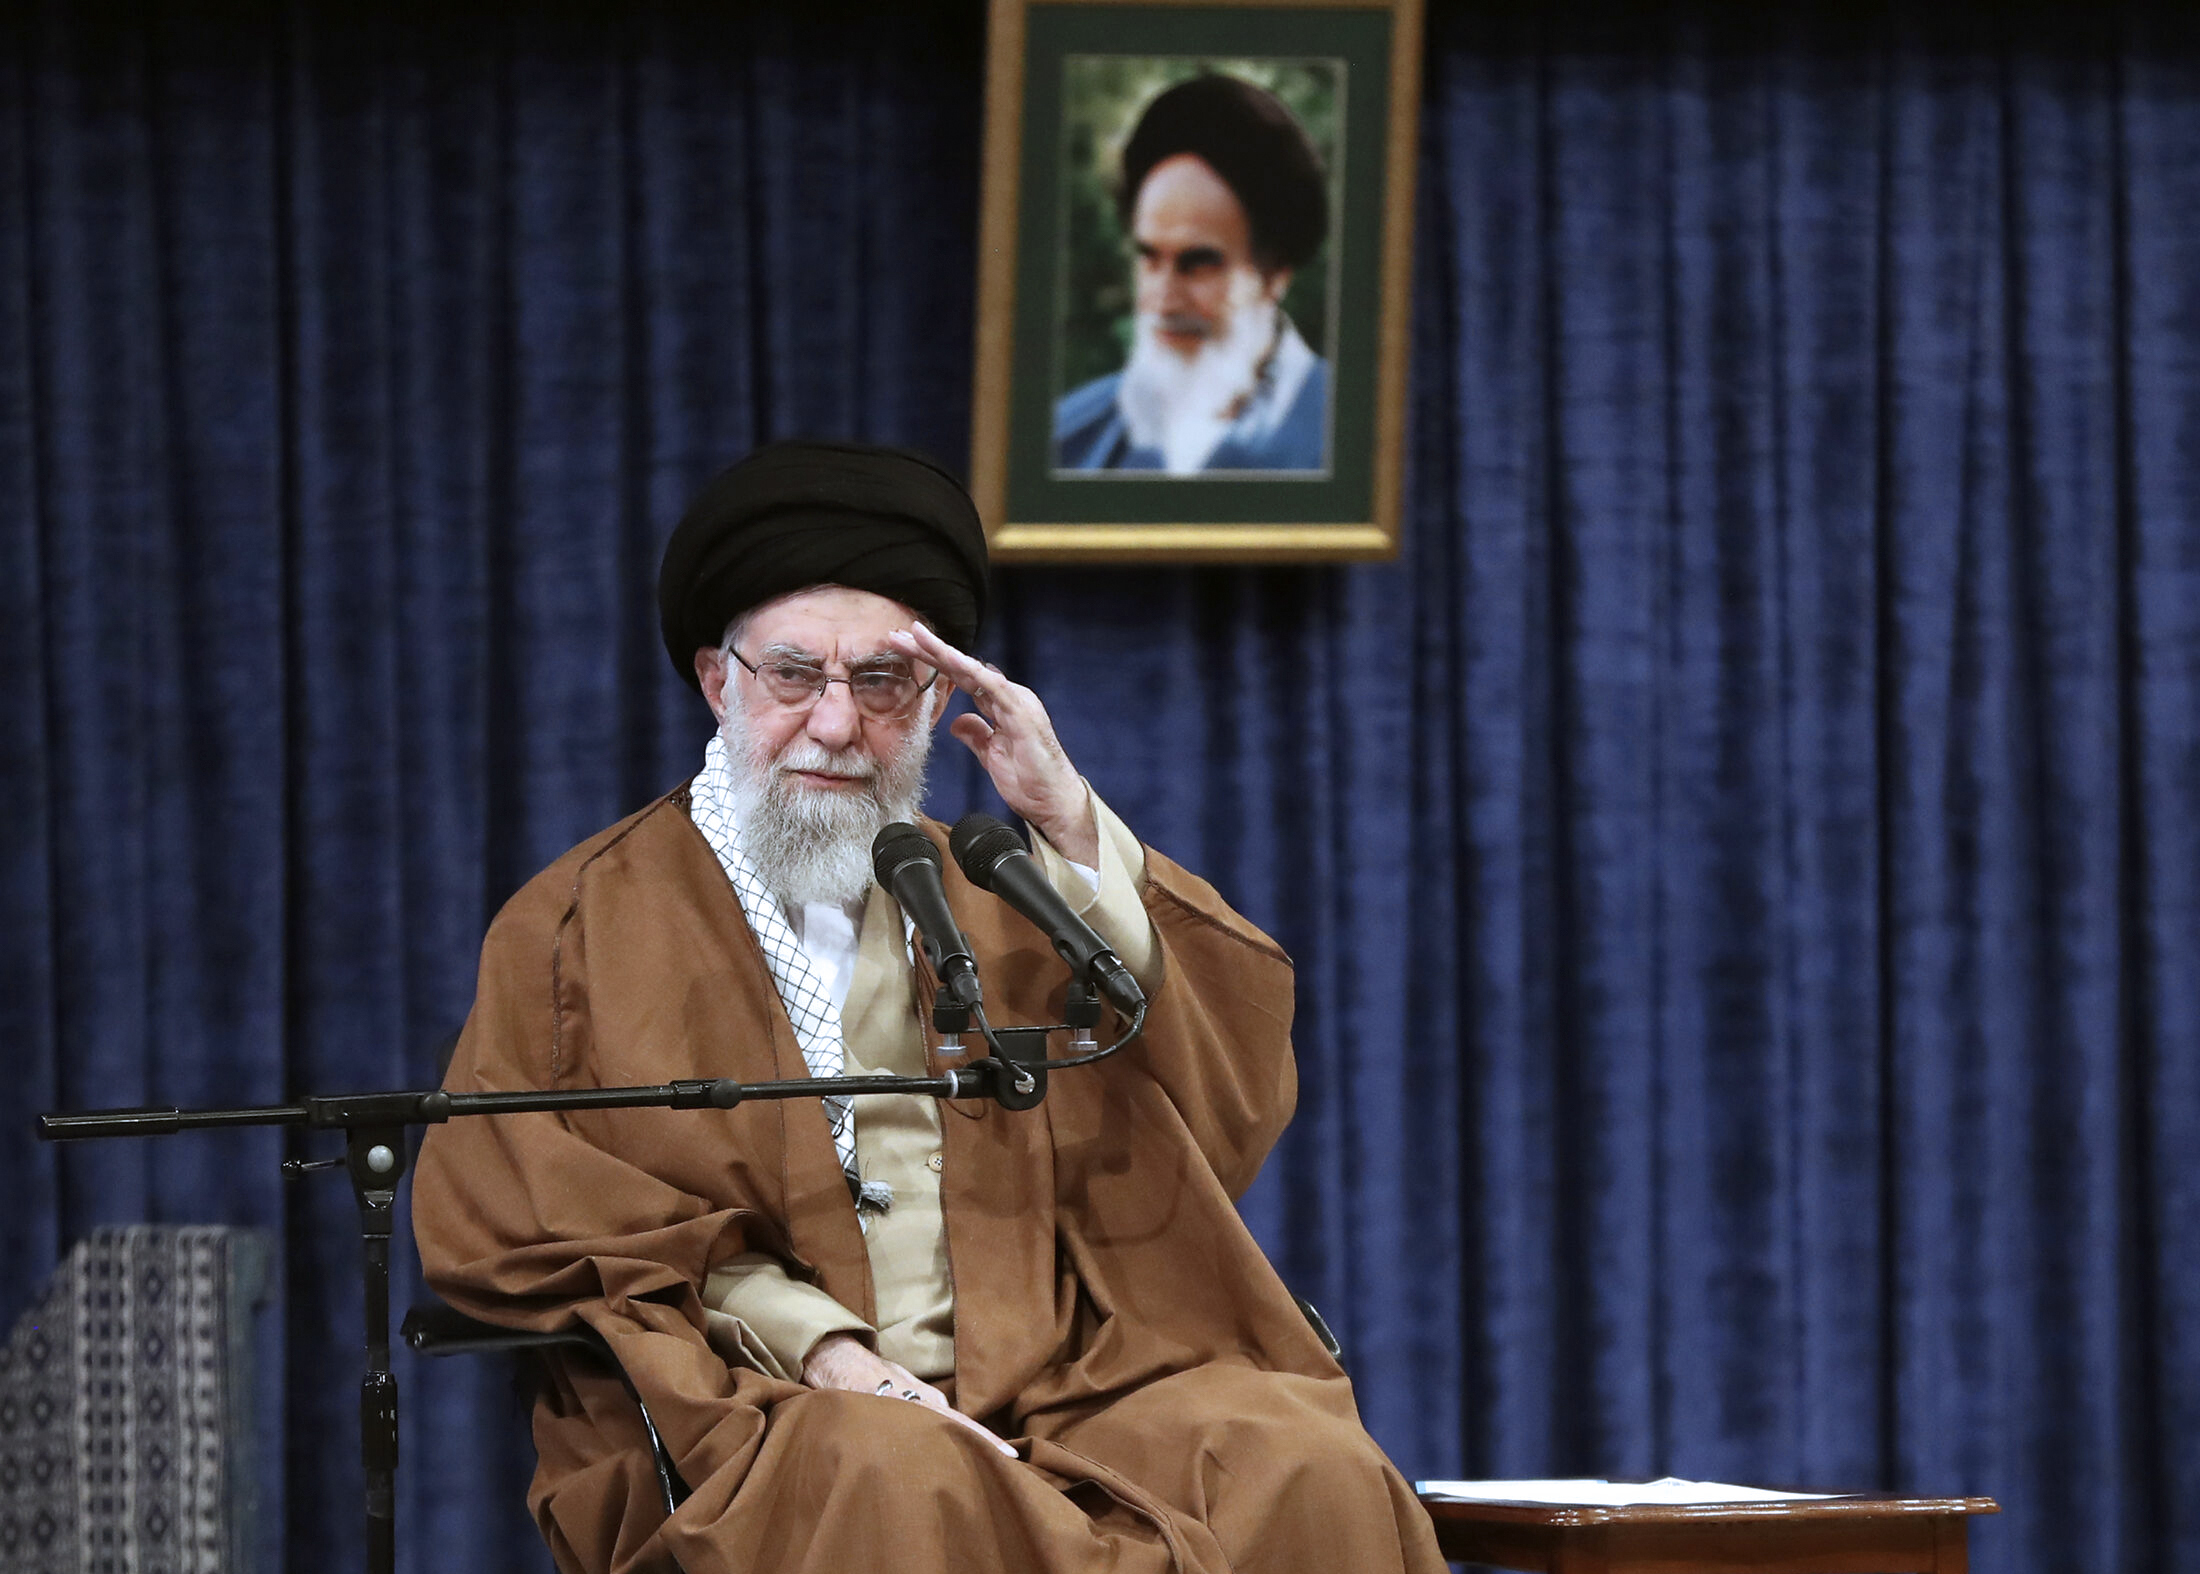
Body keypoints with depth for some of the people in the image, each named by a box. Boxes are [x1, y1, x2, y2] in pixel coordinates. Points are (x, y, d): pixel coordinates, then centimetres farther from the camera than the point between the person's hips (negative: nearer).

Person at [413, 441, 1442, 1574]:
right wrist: (817, 1350, -11)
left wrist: (1069, 823, 0)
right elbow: (525, 1226, 2)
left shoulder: (992, 904, 22)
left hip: (1052, 1387, 4)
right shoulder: (580, 927, 13)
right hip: (753, 1401, -4)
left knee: (1300, 1467, -27)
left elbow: (1228, 1090, 8)